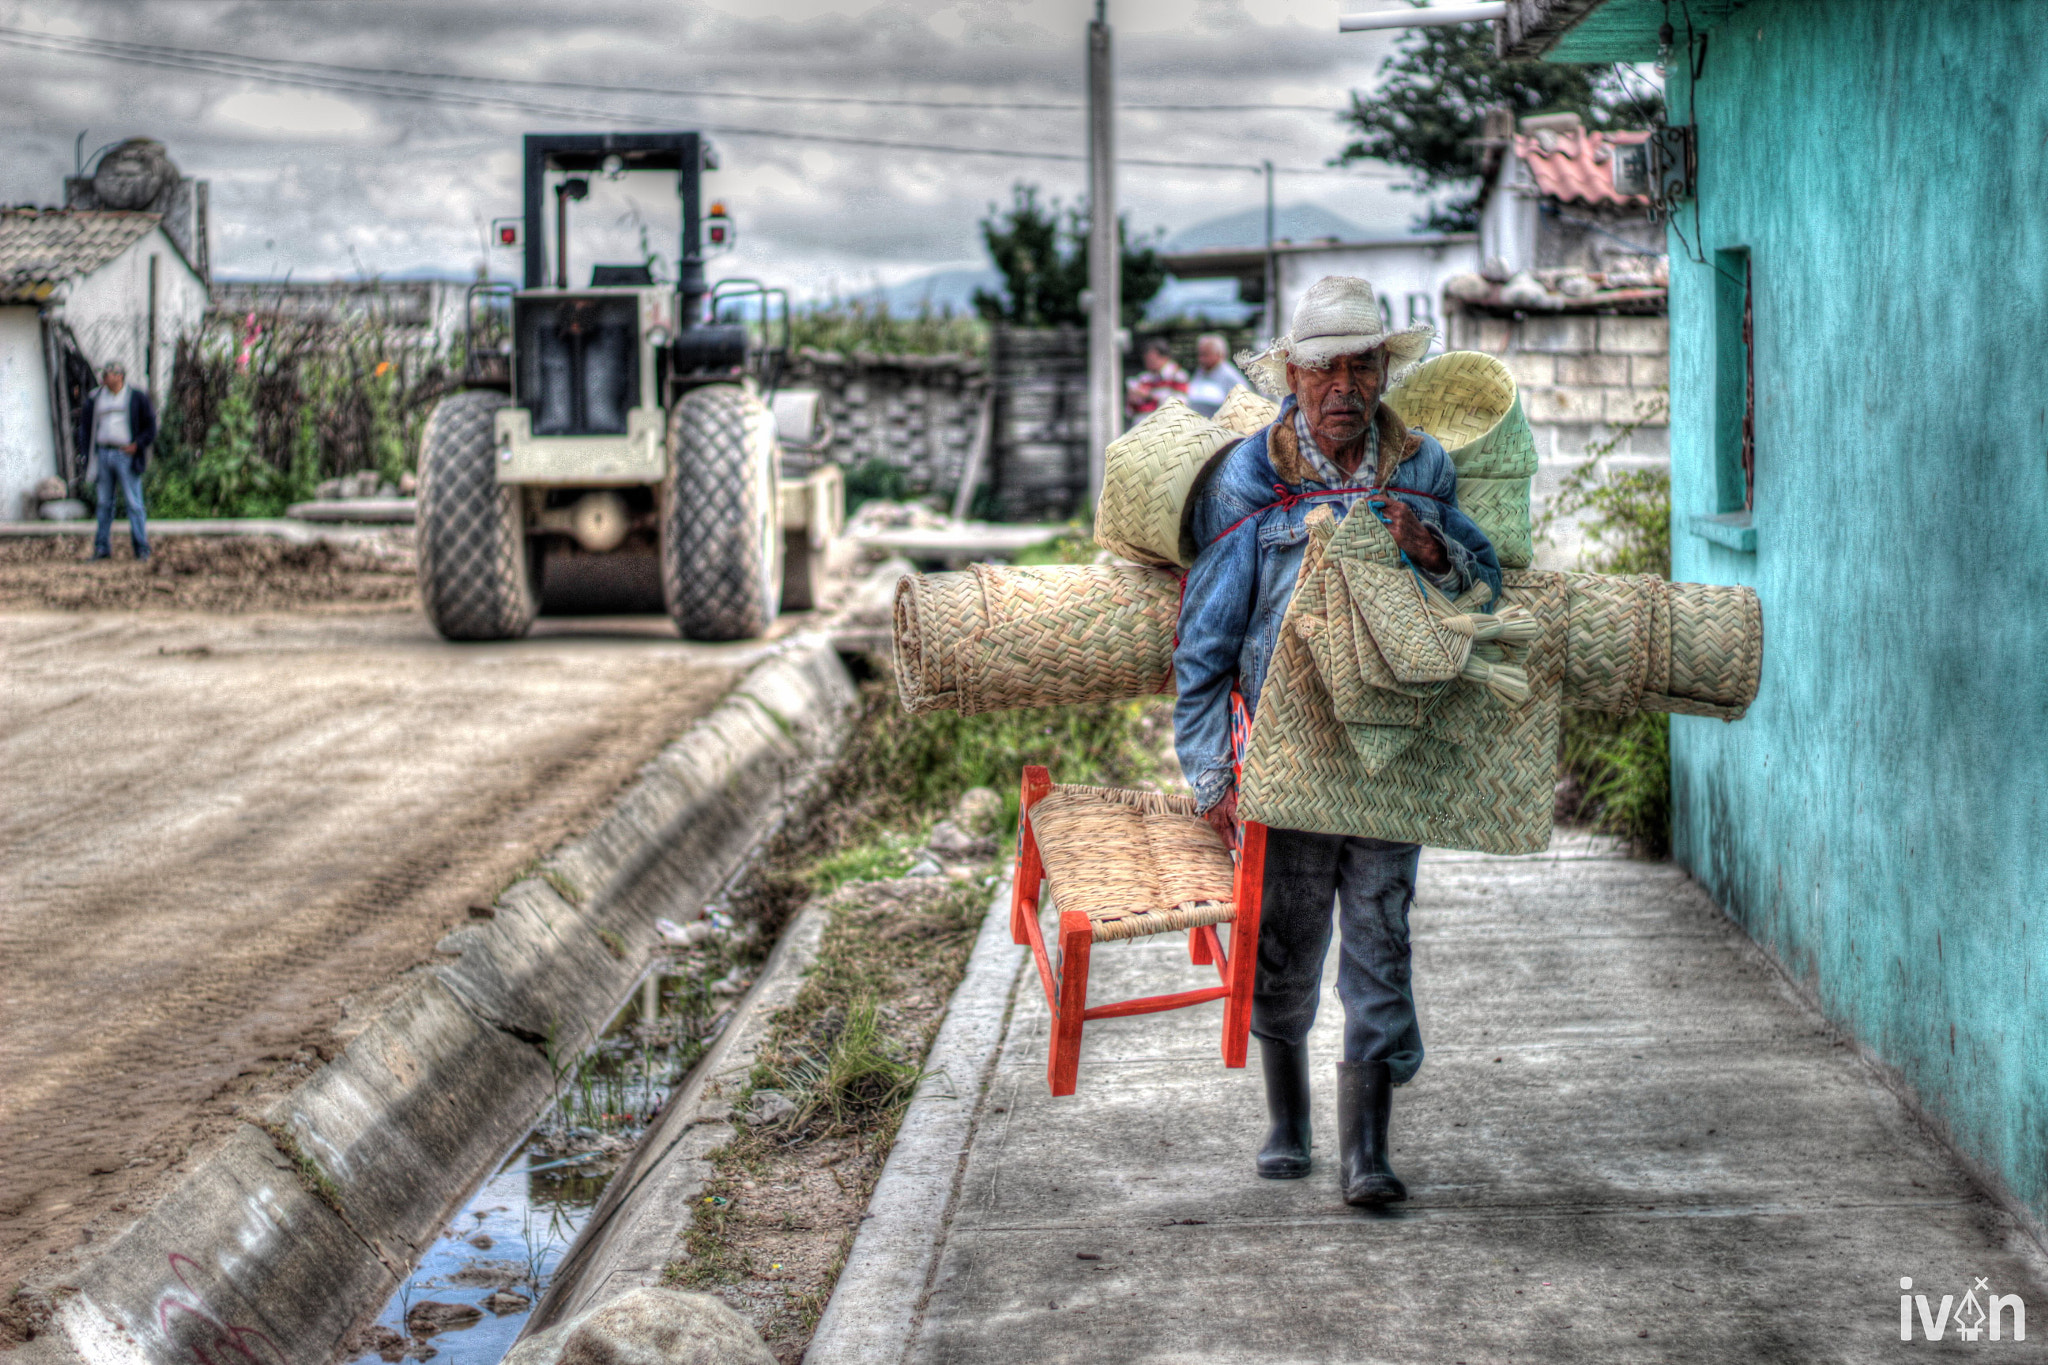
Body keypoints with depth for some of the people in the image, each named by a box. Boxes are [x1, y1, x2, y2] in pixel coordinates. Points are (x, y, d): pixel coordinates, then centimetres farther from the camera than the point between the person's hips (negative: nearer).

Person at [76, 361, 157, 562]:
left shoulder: (137, 398, 1)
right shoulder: (94, 399, 12)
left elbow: (150, 426, 1)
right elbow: (85, 424, 19)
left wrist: (138, 445, -12)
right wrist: (86, 451, 8)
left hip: (126, 455, -4)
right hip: (103, 454, 4)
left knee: (134, 503, -6)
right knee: (104, 503, 8)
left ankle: (141, 548, -2)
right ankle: (102, 547, 14)